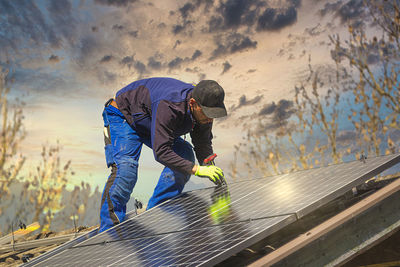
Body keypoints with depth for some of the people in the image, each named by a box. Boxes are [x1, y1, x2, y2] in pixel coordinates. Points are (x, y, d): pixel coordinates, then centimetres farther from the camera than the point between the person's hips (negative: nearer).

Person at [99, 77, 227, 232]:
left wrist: (211, 171, -22)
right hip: (122, 116, -7)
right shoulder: (168, 105, -43)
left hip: (148, 123, 7)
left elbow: (203, 145, -6)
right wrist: (196, 169, -46)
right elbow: (161, 152, -44)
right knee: (125, 171, -26)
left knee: (184, 155, -12)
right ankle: (109, 230, -16)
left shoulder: (203, 108, -19)